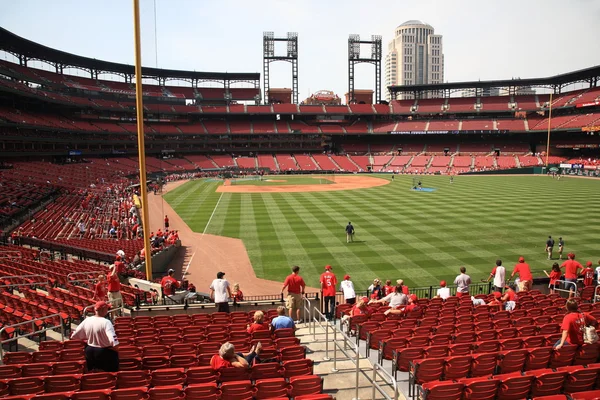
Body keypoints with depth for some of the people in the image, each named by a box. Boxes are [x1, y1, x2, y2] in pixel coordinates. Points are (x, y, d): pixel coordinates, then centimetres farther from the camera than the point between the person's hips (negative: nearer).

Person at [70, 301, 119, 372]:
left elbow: (73, 336, 6)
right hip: (105, 352, -6)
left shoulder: (87, 320, -5)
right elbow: (113, 341, -33)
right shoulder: (106, 322, -23)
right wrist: (116, 349, -13)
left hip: (90, 351, 6)